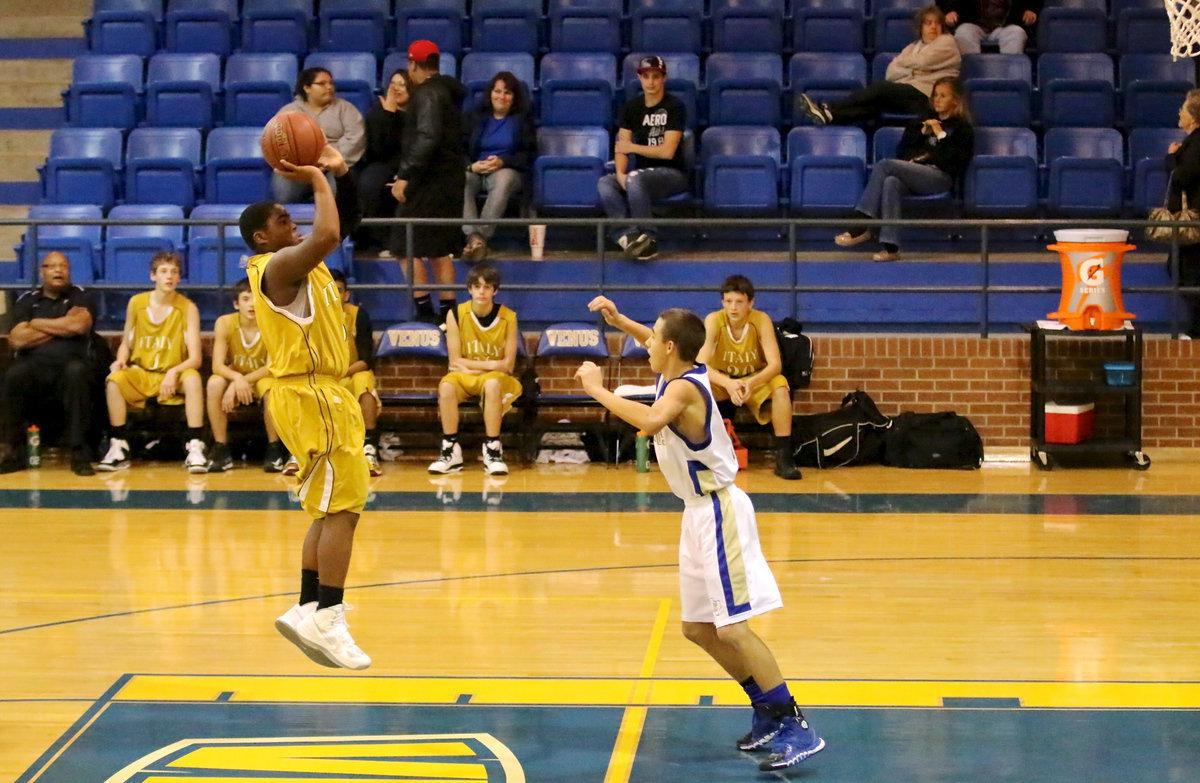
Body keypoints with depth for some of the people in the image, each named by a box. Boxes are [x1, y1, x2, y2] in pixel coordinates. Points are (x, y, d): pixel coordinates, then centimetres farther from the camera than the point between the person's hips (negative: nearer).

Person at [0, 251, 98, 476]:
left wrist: (37, 324, 3)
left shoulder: (81, 297, 14)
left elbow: (78, 326, -8)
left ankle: (79, 453, -35)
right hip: (34, 367, 1)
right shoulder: (26, 301, 17)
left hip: (68, 367, -1)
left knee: (76, 371, -37)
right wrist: (62, 326, 1)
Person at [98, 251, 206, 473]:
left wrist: (173, 372, -30)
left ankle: (195, 449, -33)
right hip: (140, 374, 2)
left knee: (193, 378, -34)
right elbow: (126, 344, 12)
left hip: (173, 377, -2)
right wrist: (121, 361, -11)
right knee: (114, 379, -29)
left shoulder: (187, 308, -6)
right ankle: (119, 449, -23)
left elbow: (195, 358, -11)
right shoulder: (136, 303, 1)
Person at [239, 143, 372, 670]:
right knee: (342, 507, -11)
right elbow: (326, 236, -34)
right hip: (311, 395, -10)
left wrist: (341, 173, 6)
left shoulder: (299, 262, 14)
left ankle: (308, 611, 16)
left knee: (330, 509, 13)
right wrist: (316, 180, -19)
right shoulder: (279, 265, -15)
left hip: (321, 393, 10)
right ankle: (327, 618, -10)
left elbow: (344, 226, 22)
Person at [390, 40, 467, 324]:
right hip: (450, 178, 10)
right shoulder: (446, 91, 16)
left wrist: (406, 175, -27)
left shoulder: (428, 94, -14)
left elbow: (427, 138, -26)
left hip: (430, 181, -10)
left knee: (408, 247, -6)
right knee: (439, 251, 14)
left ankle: (424, 310, -10)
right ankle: (447, 312, 15)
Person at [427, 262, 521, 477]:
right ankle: (451, 451, -27)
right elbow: (455, 361, -7)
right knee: (446, 386, -33)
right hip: (464, 377, 1)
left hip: (496, 377, -1)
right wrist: (491, 364, -13)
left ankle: (493, 450, -33)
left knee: (492, 383, -37)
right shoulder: (456, 315, -6)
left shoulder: (508, 317, -7)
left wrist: (471, 367, -12)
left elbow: (507, 364, -7)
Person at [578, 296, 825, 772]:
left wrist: (597, 390, -33)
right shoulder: (677, 373, 6)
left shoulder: (684, 387, -21)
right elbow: (660, 347, 32)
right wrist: (618, 321, 20)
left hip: (719, 512, -10)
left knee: (732, 628, -14)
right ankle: (769, 713, 23)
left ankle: (795, 728, -12)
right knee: (698, 628, 15)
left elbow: (651, 421, -43)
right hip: (700, 513, 10)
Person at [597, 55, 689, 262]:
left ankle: (647, 238, -28)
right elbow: (621, 146, 2)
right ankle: (630, 237, -35)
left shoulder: (675, 107, -8)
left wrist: (632, 147, -11)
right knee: (605, 183, -21)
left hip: (672, 173, -6)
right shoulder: (632, 107, 8)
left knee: (634, 178, -34)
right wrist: (620, 173, -17)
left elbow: (667, 151, -15)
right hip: (643, 172, 6)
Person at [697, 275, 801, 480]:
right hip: (722, 381, 0)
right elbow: (700, 365, -28)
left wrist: (751, 383, -46)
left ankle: (783, 457, -24)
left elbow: (775, 364, -26)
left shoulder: (762, 320, -20)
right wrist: (728, 383, -47)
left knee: (780, 386, -31)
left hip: (756, 381, 0)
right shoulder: (713, 321, -21)